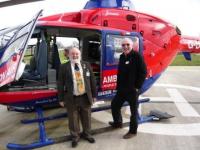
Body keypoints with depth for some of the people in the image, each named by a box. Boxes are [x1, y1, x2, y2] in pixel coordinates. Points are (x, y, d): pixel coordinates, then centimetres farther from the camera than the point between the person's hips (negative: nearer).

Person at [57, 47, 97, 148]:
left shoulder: (86, 65, 4)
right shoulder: (64, 67, -4)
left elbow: (92, 80, 7)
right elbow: (60, 84, -3)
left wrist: (94, 95, 6)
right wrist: (61, 99, -4)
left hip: (85, 97, 2)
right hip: (72, 98, -2)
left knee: (87, 117, 16)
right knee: (73, 119, 9)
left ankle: (86, 134, 39)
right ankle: (75, 137, 31)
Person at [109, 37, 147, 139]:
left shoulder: (137, 56, -12)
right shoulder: (122, 57, 9)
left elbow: (143, 72, -14)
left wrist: (137, 87, -14)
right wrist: (118, 85, 10)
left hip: (132, 89, -7)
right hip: (121, 89, 7)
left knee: (133, 110, 6)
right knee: (114, 105, 18)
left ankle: (133, 131, 23)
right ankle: (117, 123, 42)